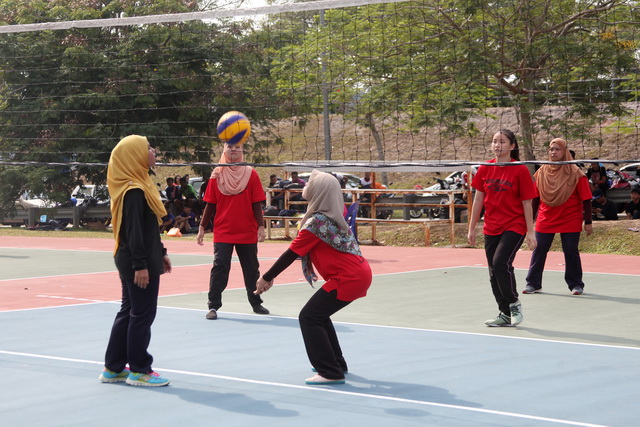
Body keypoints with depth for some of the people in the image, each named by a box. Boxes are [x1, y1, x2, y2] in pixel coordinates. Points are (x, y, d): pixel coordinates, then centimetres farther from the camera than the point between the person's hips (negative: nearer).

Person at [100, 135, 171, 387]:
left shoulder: (141, 186, 13)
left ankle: (113, 368, 20)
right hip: (138, 262, -10)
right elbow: (133, 231, -22)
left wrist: (160, 253, 24)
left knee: (129, 311, 14)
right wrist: (140, 265, -23)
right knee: (143, 313, -2)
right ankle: (139, 370, 6)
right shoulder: (134, 191, -18)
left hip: (143, 260, 10)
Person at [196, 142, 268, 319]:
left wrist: (261, 226, -7)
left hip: (248, 232, 1)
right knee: (220, 267, -7)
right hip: (223, 232, -1)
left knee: (251, 269, 10)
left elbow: (257, 204, 1)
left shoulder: (251, 174, 1)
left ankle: (256, 303, 25)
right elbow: (210, 205, 6)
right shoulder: (217, 175, 2)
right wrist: (202, 227, 3)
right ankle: (213, 306, -2)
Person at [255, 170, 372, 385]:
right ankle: (337, 364, 29)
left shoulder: (316, 222, -16)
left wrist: (267, 278, -4)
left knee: (309, 318, -6)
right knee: (319, 315, 21)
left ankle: (331, 373, -8)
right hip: (360, 273, 10)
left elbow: (291, 254, -12)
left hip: (348, 278, -10)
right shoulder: (332, 217, 13)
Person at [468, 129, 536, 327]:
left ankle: (514, 303, -2)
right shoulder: (485, 169, 5)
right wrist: (472, 228, 8)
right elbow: (478, 200, 10)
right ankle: (505, 314, 19)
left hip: (514, 226, -5)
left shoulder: (520, 170, -7)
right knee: (494, 273, 7)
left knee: (501, 262, -23)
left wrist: (530, 232, -8)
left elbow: (527, 203, -5)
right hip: (491, 228, 5)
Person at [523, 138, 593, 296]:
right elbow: (535, 198, 11)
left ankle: (576, 284, 14)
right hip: (545, 220, 3)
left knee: (571, 252, 1)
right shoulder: (541, 172, 4)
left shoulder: (575, 173, -6)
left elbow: (586, 199, -5)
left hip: (570, 221, -3)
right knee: (539, 251, 3)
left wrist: (588, 222, -8)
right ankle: (533, 284, 12)